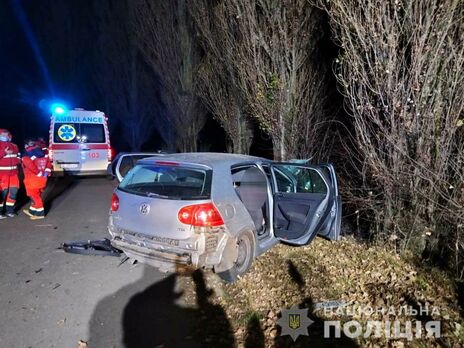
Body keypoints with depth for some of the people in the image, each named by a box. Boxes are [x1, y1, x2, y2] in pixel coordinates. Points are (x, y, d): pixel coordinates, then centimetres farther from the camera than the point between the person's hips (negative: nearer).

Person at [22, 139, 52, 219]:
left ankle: (40, 213, 9)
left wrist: (39, 174, -15)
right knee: (37, 195, 19)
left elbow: (32, 167, -26)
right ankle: (32, 211, 33)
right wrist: (47, 173, 3)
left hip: (32, 180, -7)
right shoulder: (43, 153, 5)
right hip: (42, 179, 7)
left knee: (35, 196, 4)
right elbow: (49, 163, 6)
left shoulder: (26, 156, -14)